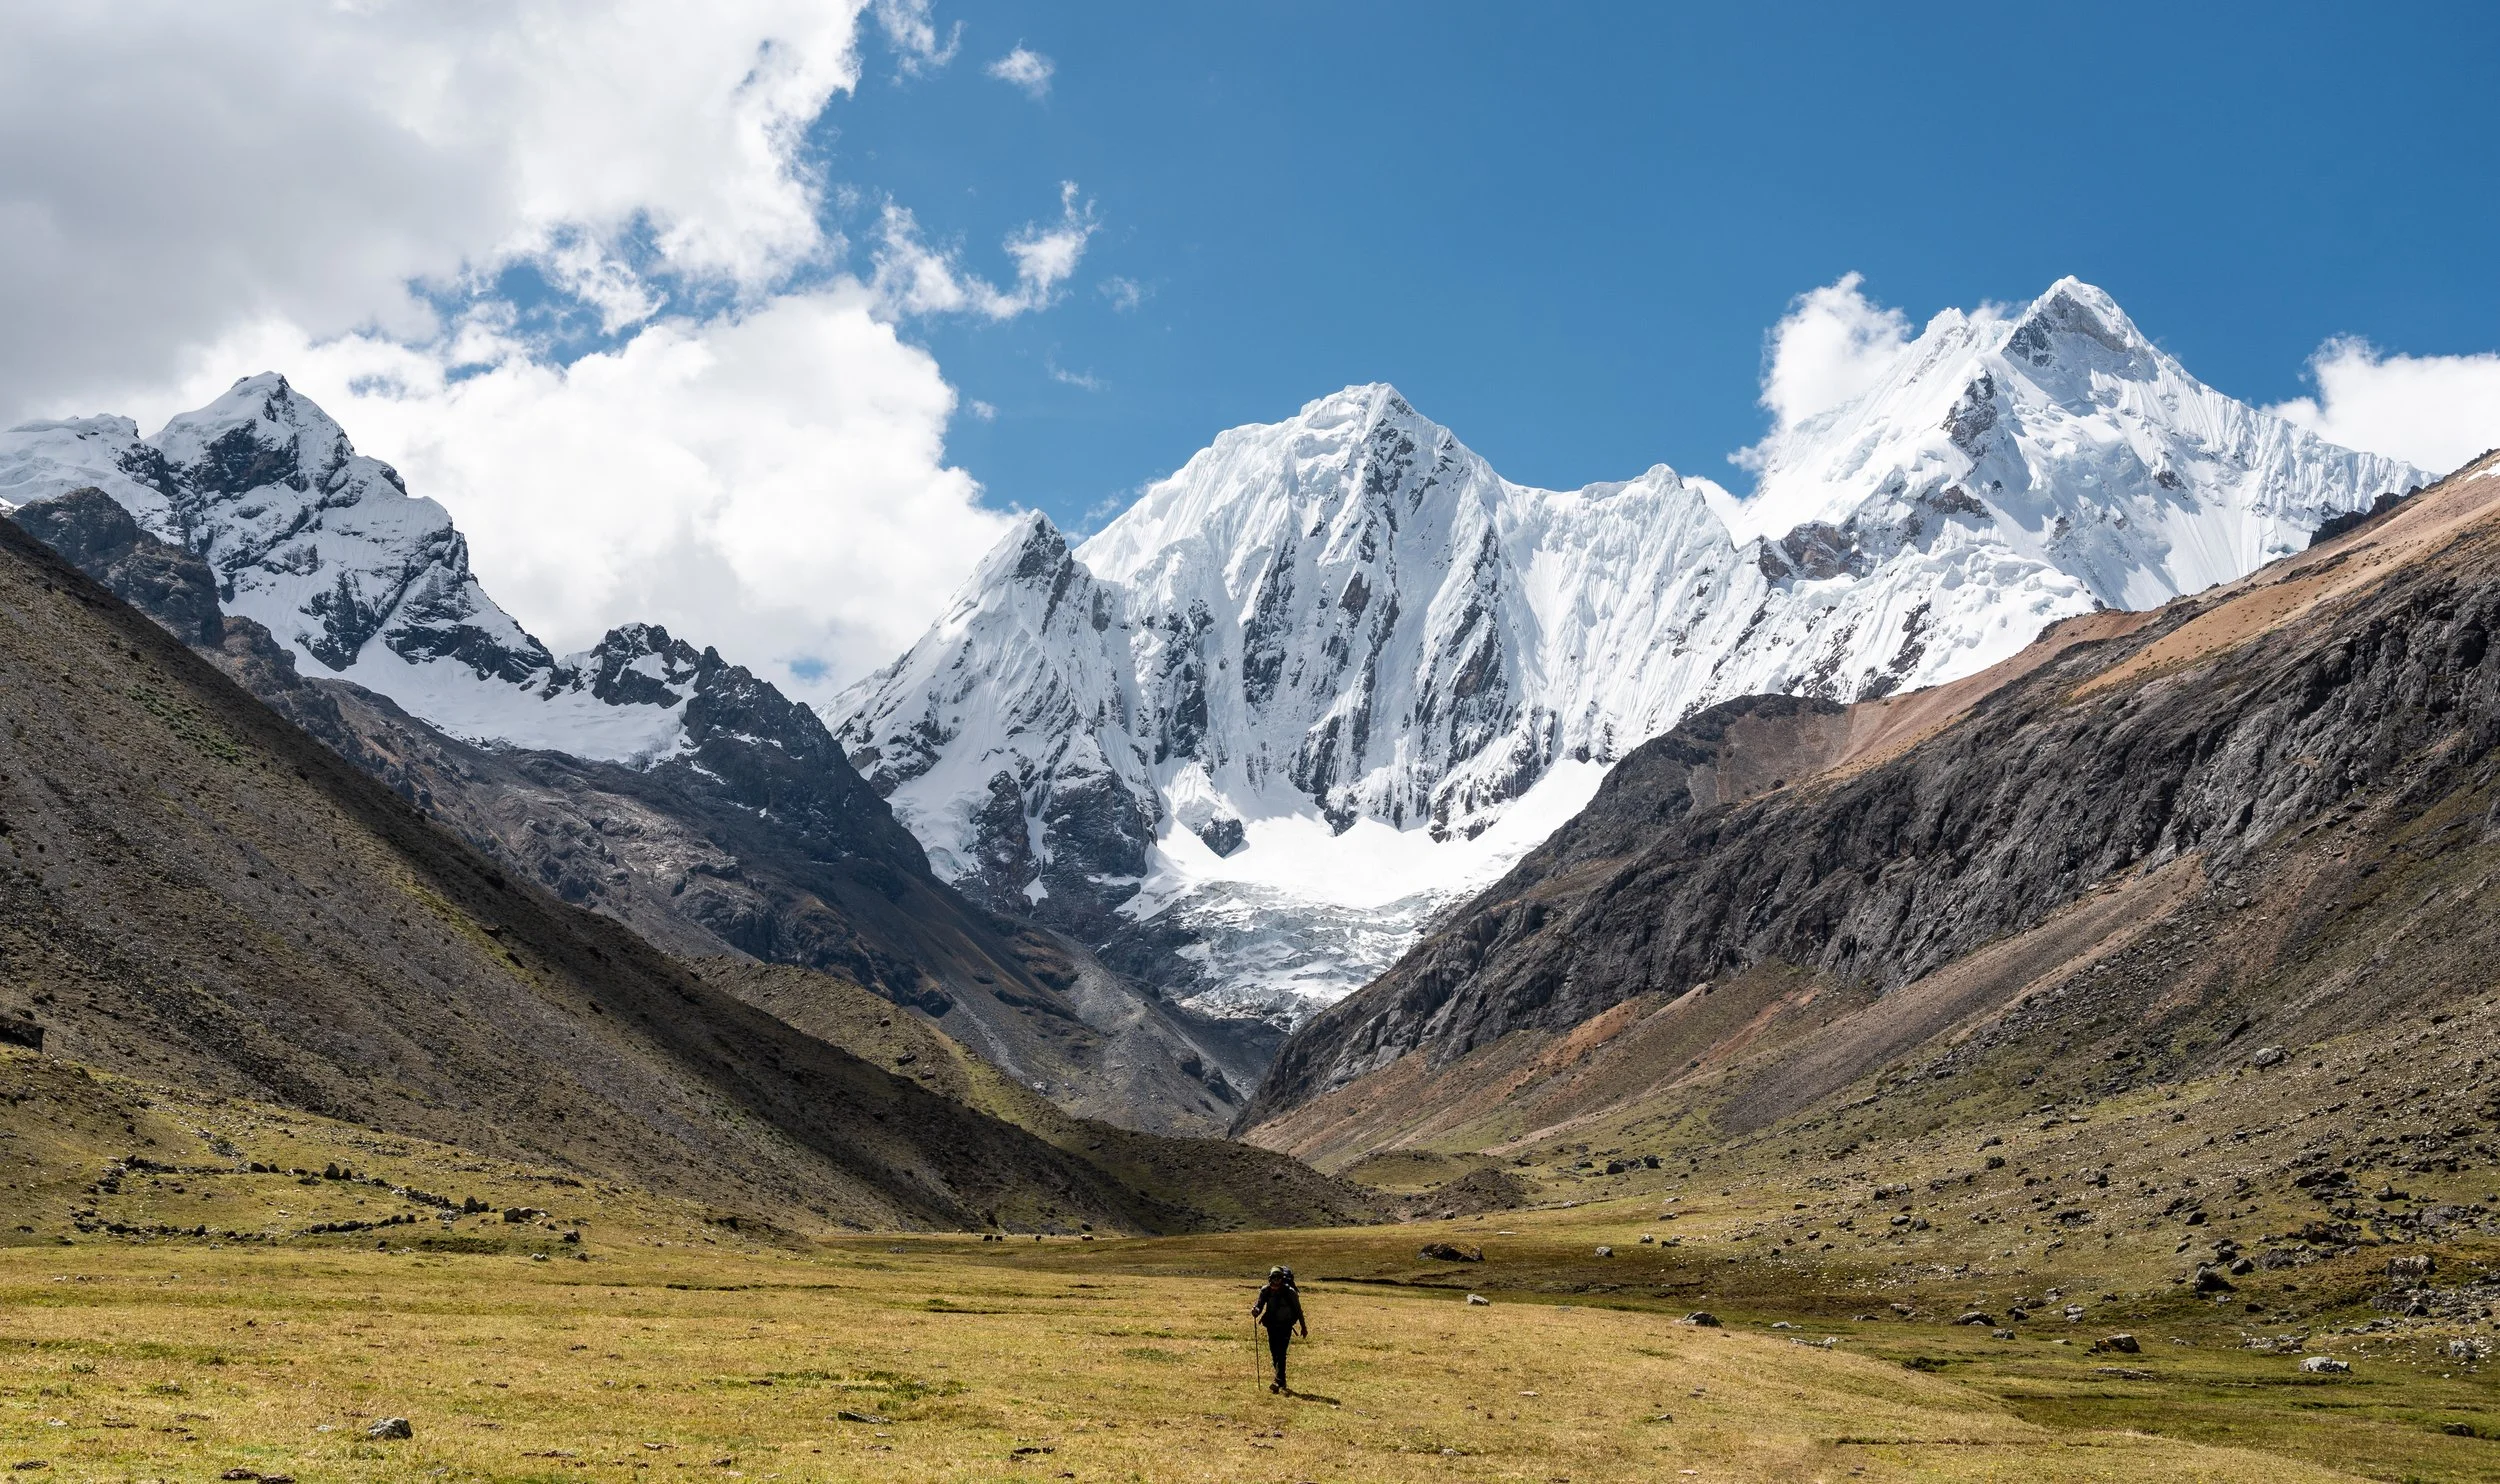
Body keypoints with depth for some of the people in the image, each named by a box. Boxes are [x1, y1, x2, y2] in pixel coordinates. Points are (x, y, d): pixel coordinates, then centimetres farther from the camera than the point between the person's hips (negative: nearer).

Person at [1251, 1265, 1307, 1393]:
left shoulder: (1290, 1292, -18)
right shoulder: (1265, 1291, -9)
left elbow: (1298, 1310, -6)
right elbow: (1259, 1306, -5)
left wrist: (1304, 1327, 2)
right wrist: (1255, 1311, -31)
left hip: (1285, 1326, -4)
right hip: (1271, 1325, 4)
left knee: (1281, 1353, -15)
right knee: (1274, 1354, 8)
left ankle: (1278, 1383, -20)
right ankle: (1282, 1382, 20)